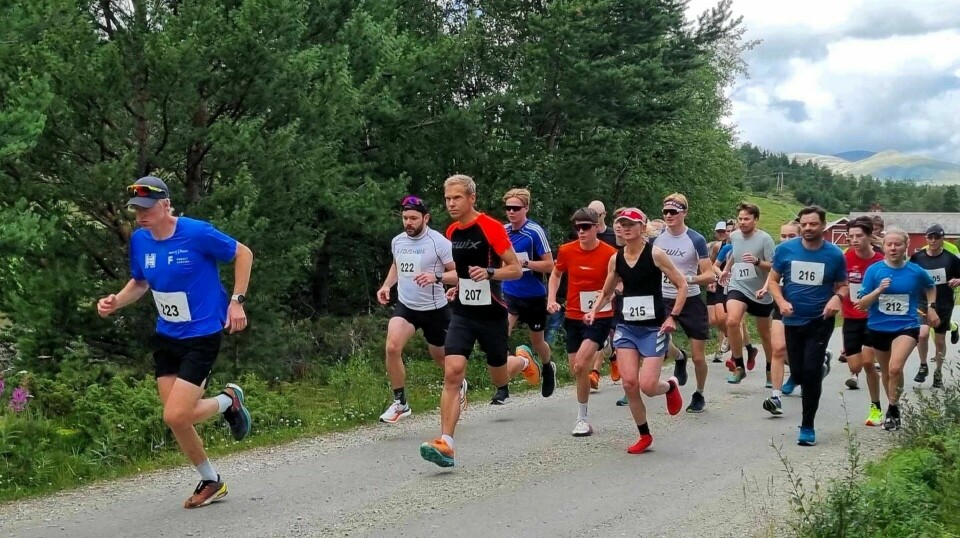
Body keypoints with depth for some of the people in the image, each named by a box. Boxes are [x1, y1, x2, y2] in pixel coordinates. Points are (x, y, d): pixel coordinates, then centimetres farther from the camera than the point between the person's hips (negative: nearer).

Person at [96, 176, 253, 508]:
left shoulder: (197, 233, -18)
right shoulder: (139, 240, -1)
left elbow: (243, 254, -6)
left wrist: (236, 302, -11)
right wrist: (115, 302, -4)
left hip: (202, 336, -6)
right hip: (166, 338, 6)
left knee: (175, 416, -15)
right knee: (177, 418, 7)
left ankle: (228, 401, 16)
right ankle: (211, 482, 28)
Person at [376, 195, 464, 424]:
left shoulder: (439, 242, -14)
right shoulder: (397, 241, 3)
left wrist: (436, 278, -31)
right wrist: (386, 285, 7)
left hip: (434, 309, -3)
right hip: (405, 306, 3)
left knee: (440, 357, 13)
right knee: (392, 347, -22)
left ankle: (459, 385, 49)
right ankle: (400, 403, -8)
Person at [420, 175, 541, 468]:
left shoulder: (492, 227, -12)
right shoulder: (452, 232, 7)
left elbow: (516, 270, -12)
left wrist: (489, 273, -27)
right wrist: (439, 277, 12)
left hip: (492, 313, -4)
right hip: (463, 312, 4)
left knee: (499, 378, 11)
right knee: (452, 372, -14)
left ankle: (522, 361, 48)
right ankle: (445, 444, -15)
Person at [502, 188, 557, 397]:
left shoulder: (535, 232, -15)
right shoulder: (503, 231, 0)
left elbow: (549, 265, -15)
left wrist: (524, 263, -25)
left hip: (534, 296, -3)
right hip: (510, 294, 3)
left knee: (537, 341, 16)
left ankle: (548, 368, 48)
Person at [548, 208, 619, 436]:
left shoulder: (610, 254, -11)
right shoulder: (567, 251, -1)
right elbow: (556, 274, 17)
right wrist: (551, 299, 5)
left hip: (599, 318, -4)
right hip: (573, 317, 4)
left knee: (580, 365, -19)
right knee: (577, 370, 9)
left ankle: (582, 418, -5)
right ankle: (584, 417, 27)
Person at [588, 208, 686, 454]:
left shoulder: (655, 254, -8)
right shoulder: (616, 259, 5)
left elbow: (682, 285, -5)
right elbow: (607, 293, 18)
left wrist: (672, 316, -12)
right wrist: (594, 311, 0)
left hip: (654, 328, -4)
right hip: (627, 327, 4)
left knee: (647, 386, -12)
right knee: (629, 383, -7)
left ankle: (671, 386, 25)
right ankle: (644, 435, 12)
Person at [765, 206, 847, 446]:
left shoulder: (835, 255, -6)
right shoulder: (785, 249, -5)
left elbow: (843, 286, 5)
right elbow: (773, 280, 2)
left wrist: (837, 297, -17)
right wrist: (781, 302, -15)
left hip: (820, 322, -2)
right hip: (793, 320, 2)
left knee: (811, 372, -8)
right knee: (798, 372, 8)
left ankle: (808, 426, 4)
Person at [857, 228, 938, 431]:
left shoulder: (916, 271, -5)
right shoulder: (874, 270, -8)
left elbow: (931, 286, 19)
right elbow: (862, 304, -9)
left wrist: (931, 307, 9)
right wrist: (878, 290, -23)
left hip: (907, 327, -2)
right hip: (878, 328, 2)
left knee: (895, 368, -23)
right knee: (886, 371, 17)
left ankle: (893, 409, -4)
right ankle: (893, 409, 39)